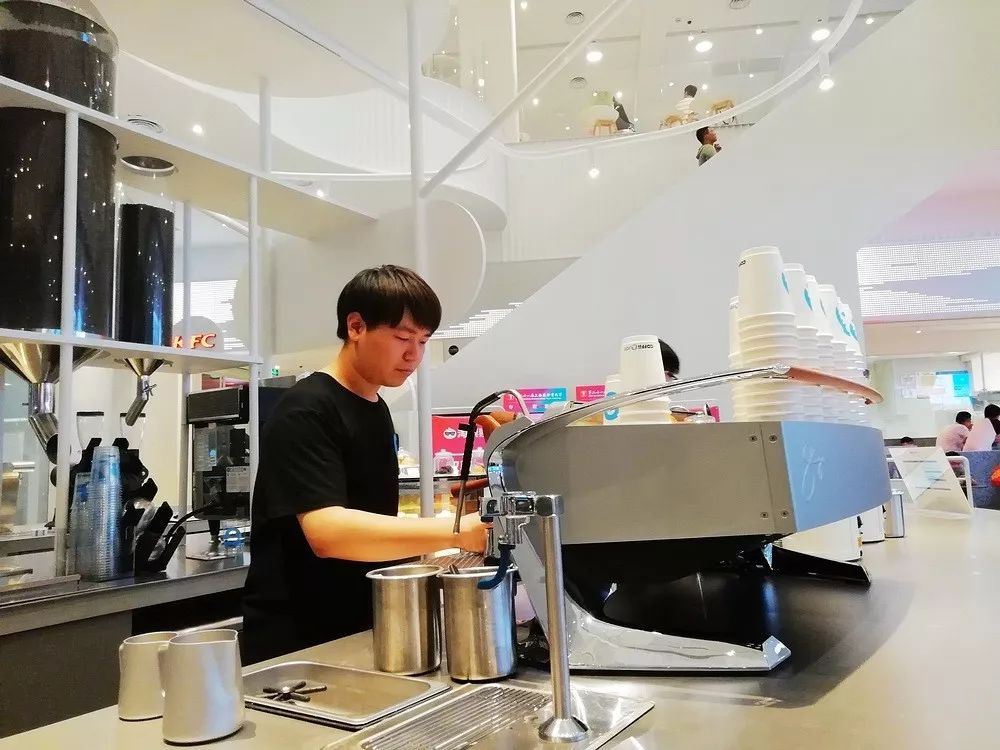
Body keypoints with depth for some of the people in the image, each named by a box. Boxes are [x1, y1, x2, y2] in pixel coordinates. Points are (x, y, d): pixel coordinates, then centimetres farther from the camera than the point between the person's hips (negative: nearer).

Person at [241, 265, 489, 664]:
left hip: (357, 634, 8)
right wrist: (456, 532, -35)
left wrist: (439, 542, 2)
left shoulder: (376, 410, 8)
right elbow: (327, 533, -31)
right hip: (291, 646, -8)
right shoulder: (307, 411, -19)